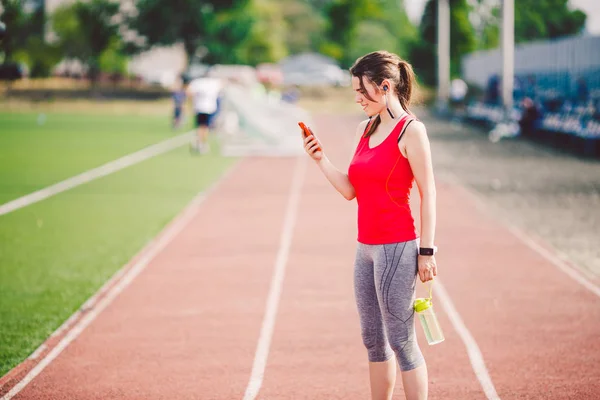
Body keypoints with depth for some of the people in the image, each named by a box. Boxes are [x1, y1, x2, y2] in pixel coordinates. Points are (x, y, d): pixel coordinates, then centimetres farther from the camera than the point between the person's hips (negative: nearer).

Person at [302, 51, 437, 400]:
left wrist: (427, 251, -14)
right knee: (373, 340, 13)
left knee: (401, 341, -4)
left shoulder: (410, 130, -10)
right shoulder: (365, 129, 13)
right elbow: (350, 190, 12)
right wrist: (320, 159, 0)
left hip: (397, 247, -8)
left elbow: (428, 193, -11)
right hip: (366, 248, 8)